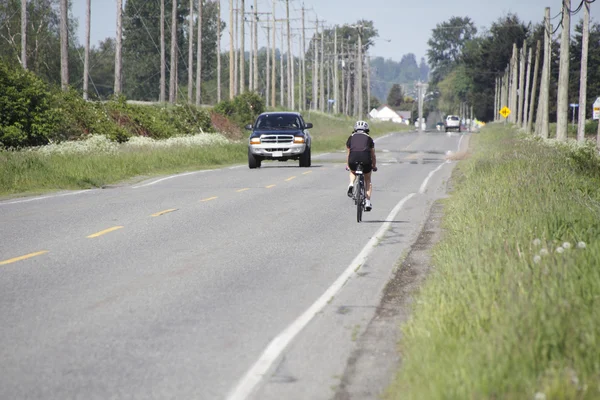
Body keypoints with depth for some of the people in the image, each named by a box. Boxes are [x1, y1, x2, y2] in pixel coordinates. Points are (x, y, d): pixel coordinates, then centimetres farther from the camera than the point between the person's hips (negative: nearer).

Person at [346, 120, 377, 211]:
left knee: (352, 172, 35)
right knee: (368, 180, 21)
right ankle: (368, 202, 12)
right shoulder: (369, 138, 22)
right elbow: (373, 155, 27)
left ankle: (351, 184, 5)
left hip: (353, 160, 0)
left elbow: (348, 153, 30)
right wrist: (374, 166, 42)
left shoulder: (351, 137, 24)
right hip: (366, 159, 0)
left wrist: (348, 165, 44)